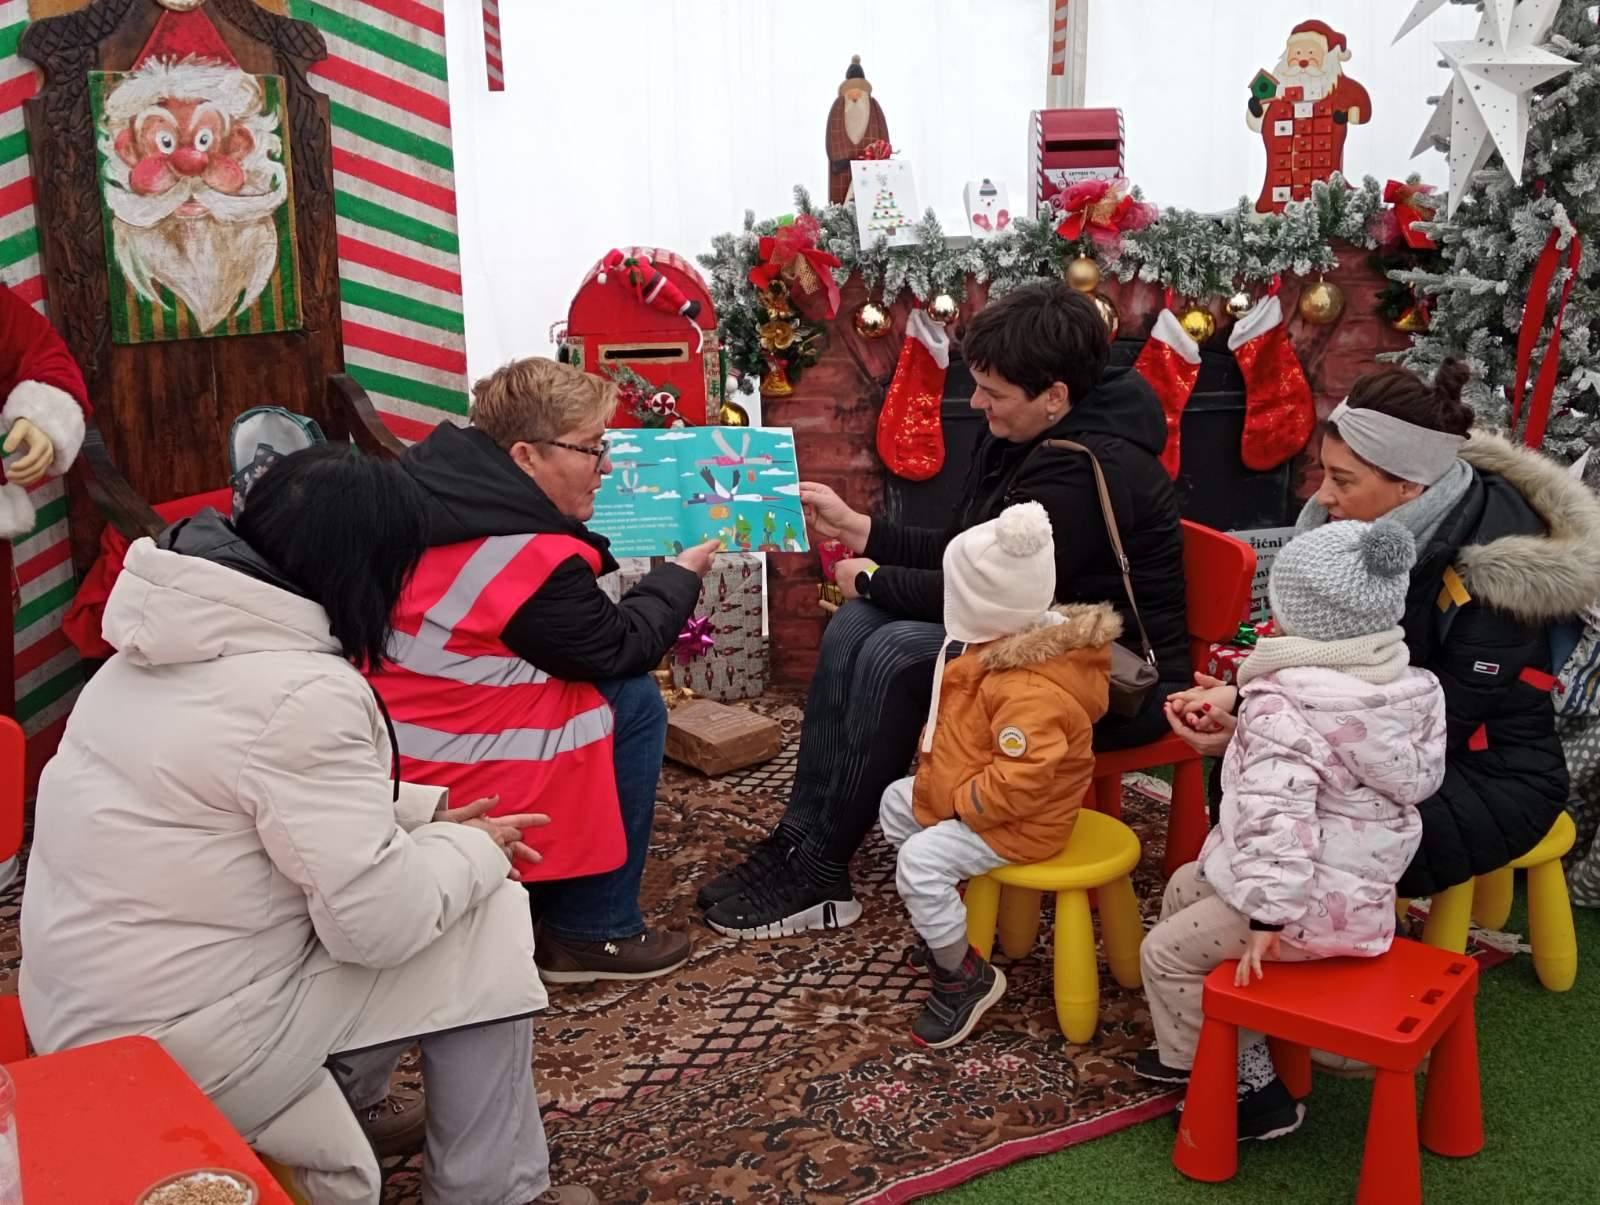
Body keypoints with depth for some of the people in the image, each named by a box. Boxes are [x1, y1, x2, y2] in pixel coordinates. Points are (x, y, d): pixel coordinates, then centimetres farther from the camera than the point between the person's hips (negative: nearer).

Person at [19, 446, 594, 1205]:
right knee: (487, 920, -4)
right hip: (179, 1049, -9)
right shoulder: (301, 693, -25)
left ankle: (345, 1104, 25)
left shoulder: (186, 638, 5)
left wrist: (429, 813, 9)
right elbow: (381, 920, -24)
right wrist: (475, 849, -5)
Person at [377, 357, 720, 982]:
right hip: (452, 792, -9)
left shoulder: (431, 487, 3)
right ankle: (592, 933, 8)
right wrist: (681, 574, 9)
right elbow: (620, 648, -5)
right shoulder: (537, 558, -21)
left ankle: (550, 902, 26)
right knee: (632, 701, -1)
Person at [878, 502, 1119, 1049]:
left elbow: (1018, 782, -38)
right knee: (897, 802, 19)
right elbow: (963, 724, 16)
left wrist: (957, 800, -24)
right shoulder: (1010, 647, 0)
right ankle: (948, 916, 29)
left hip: (1019, 820, -11)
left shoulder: (1031, 692, -35)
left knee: (921, 859, -24)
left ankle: (965, 976, -6)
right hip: (978, 793, 11)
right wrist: (938, 773, 8)